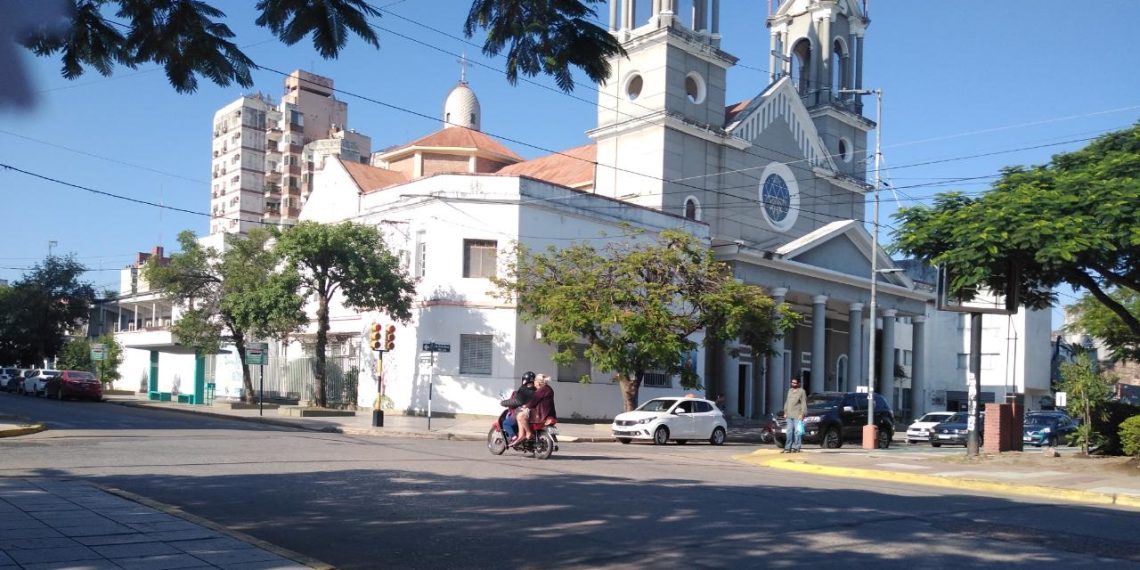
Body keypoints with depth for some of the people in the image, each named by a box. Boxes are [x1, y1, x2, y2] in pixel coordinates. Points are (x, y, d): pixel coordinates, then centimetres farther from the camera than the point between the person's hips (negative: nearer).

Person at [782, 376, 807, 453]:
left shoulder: (802, 391, -3)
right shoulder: (790, 390, 18)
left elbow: (804, 403, -7)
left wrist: (802, 414, -14)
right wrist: (785, 412, 16)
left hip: (797, 415, -6)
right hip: (789, 415, 6)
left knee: (797, 431, -5)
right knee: (789, 432, 5)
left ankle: (796, 448, -2)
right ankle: (788, 448, 6)